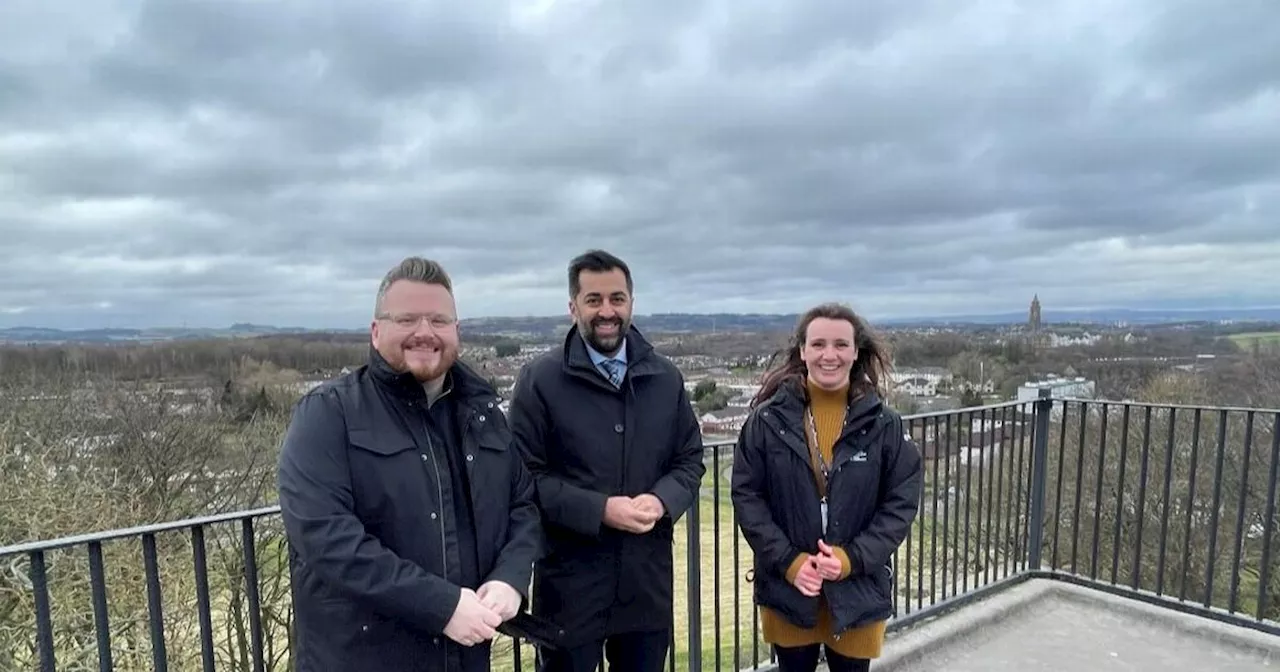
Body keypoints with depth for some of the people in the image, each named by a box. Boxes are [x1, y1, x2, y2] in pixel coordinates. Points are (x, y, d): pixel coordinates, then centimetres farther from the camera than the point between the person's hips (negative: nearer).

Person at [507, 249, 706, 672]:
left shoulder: (665, 377, 5)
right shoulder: (540, 379, -7)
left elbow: (691, 459, 9)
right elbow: (526, 474, -9)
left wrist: (662, 500, -11)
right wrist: (599, 510, -19)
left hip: (648, 579, 4)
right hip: (571, 582, -3)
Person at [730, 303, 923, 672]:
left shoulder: (884, 424, -6)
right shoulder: (767, 419, -9)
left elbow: (902, 503, -4)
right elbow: (746, 496, -6)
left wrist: (853, 558, -15)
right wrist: (787, 561, -15)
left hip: (858, 589, 1)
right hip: (786, 587, 0)